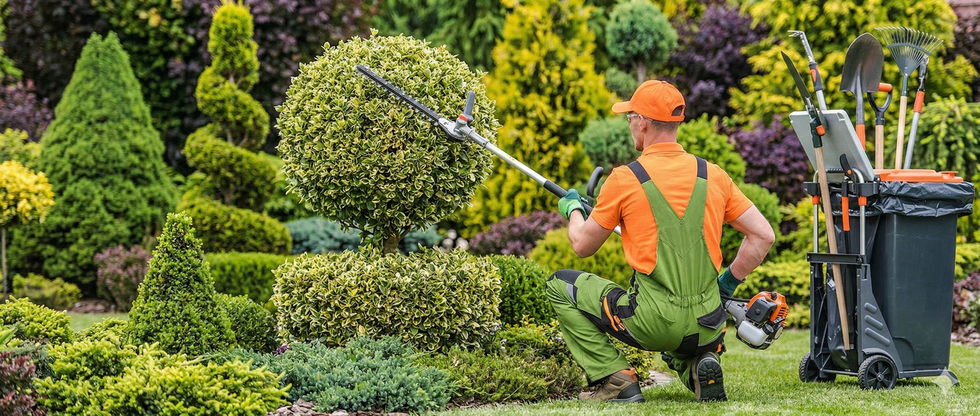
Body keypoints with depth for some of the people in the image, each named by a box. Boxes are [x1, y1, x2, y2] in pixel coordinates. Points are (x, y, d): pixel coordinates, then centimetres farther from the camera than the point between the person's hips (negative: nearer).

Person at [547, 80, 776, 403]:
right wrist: (726, 284, 16)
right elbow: (763, 236, 6)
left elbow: (582, 246, 6)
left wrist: (573, 210, 28)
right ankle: (698, 367, 4)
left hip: (652, 323, -5)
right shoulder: (713, 175, 5)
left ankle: (614, 379, 5)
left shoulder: (624, 179, -6)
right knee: (679, 345, 41)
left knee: (561, 286, 15)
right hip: (706, 329, 5)